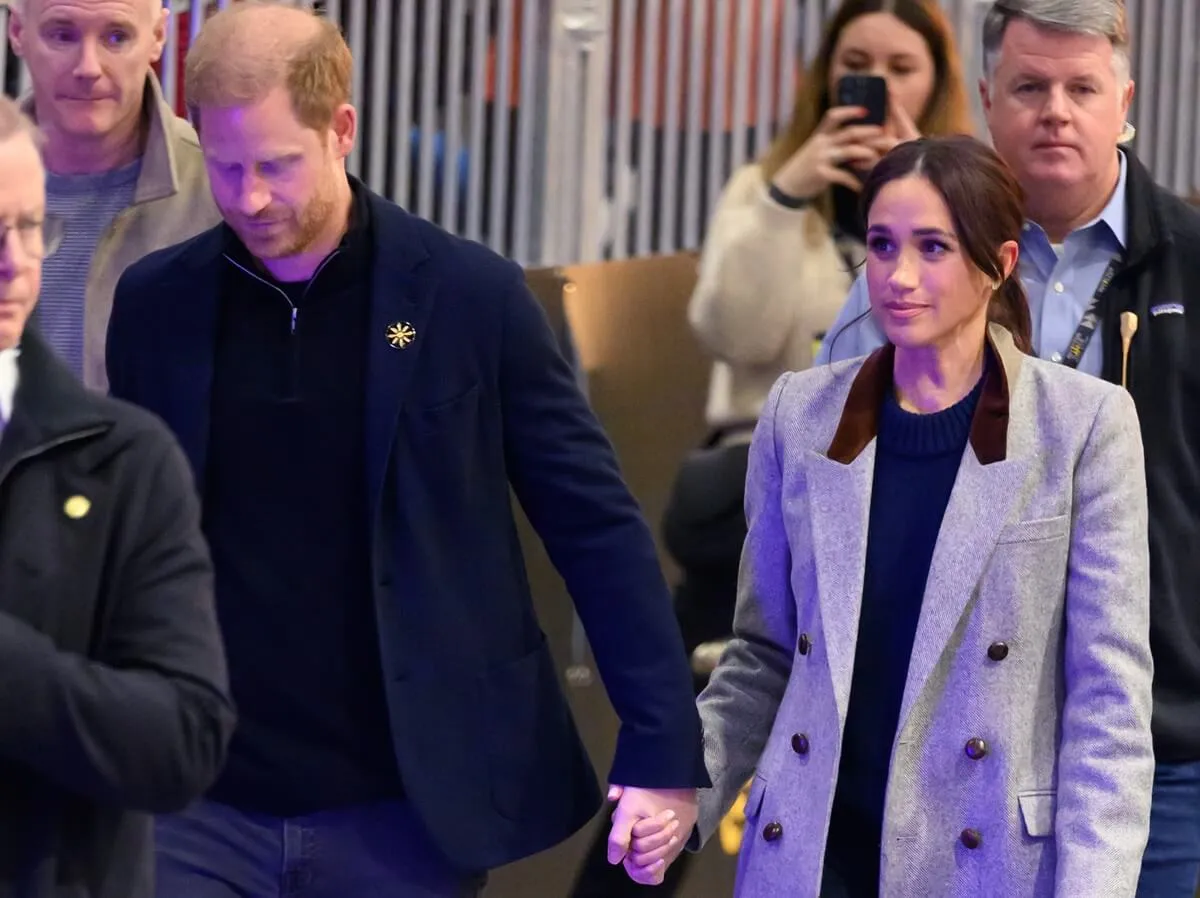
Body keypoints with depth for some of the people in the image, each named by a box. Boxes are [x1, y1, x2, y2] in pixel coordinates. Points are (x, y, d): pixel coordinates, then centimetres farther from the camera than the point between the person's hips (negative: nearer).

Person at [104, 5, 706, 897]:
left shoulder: (469, 295, -4)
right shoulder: (156, 302, 3)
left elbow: (598, 527, -1)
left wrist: (663, 748, -5)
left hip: (404, 811, -2)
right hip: (200, 804, 2)